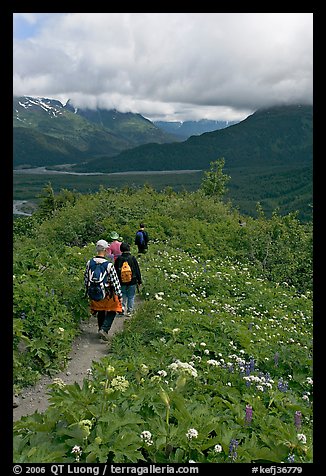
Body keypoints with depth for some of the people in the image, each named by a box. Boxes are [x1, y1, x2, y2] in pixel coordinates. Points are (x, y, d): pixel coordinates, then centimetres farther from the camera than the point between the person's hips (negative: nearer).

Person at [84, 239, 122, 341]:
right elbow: (115, 281, -17)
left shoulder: (89, 263, -7)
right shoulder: (109, 265, -22)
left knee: (100, 313, 23)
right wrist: (120, 295, -8)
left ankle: (101, 330, 35)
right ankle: (104, 329, 0)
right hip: (107, 294, -4)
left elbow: (86, 278, 5)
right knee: (111, 312, 16)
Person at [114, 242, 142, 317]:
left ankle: (122, 306, -2)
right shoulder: (133, 258, -9)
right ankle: (129, 311, 12)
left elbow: (115, 271, 2)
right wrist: (139, 281, 3)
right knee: (131, 297, 9)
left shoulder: (118, 259, -4)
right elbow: (137, 271, -5)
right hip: (132, 282, -1)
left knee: (123, 295, 17)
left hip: (121, 282, 1)